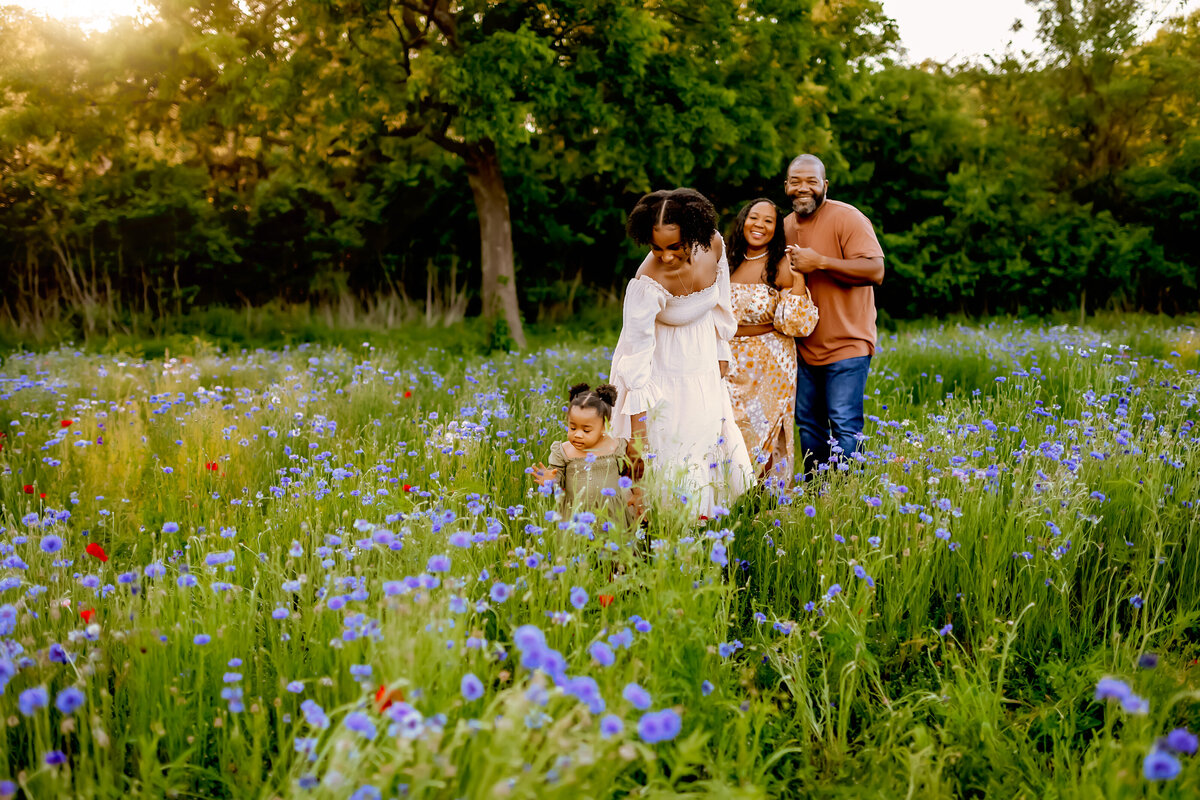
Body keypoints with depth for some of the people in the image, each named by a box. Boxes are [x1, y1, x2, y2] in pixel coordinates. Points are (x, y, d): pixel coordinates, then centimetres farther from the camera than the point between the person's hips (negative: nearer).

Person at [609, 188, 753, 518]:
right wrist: (637, 435, -27)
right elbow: (636, 360, -28)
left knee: (720, 456, 11)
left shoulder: (714, 245, -17)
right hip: (664, 376, -6)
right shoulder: (647, 285, -32)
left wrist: (721, 352, 13)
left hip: (704, 370, 6)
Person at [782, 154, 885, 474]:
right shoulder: (785, 226, 11)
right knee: (808, 424, 11)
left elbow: (875, 270, -22)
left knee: (844, 426, -9)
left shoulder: (847, 219, -11)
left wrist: (820, 262, -25)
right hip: (804, 345, 7)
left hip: (846, 345, -7)